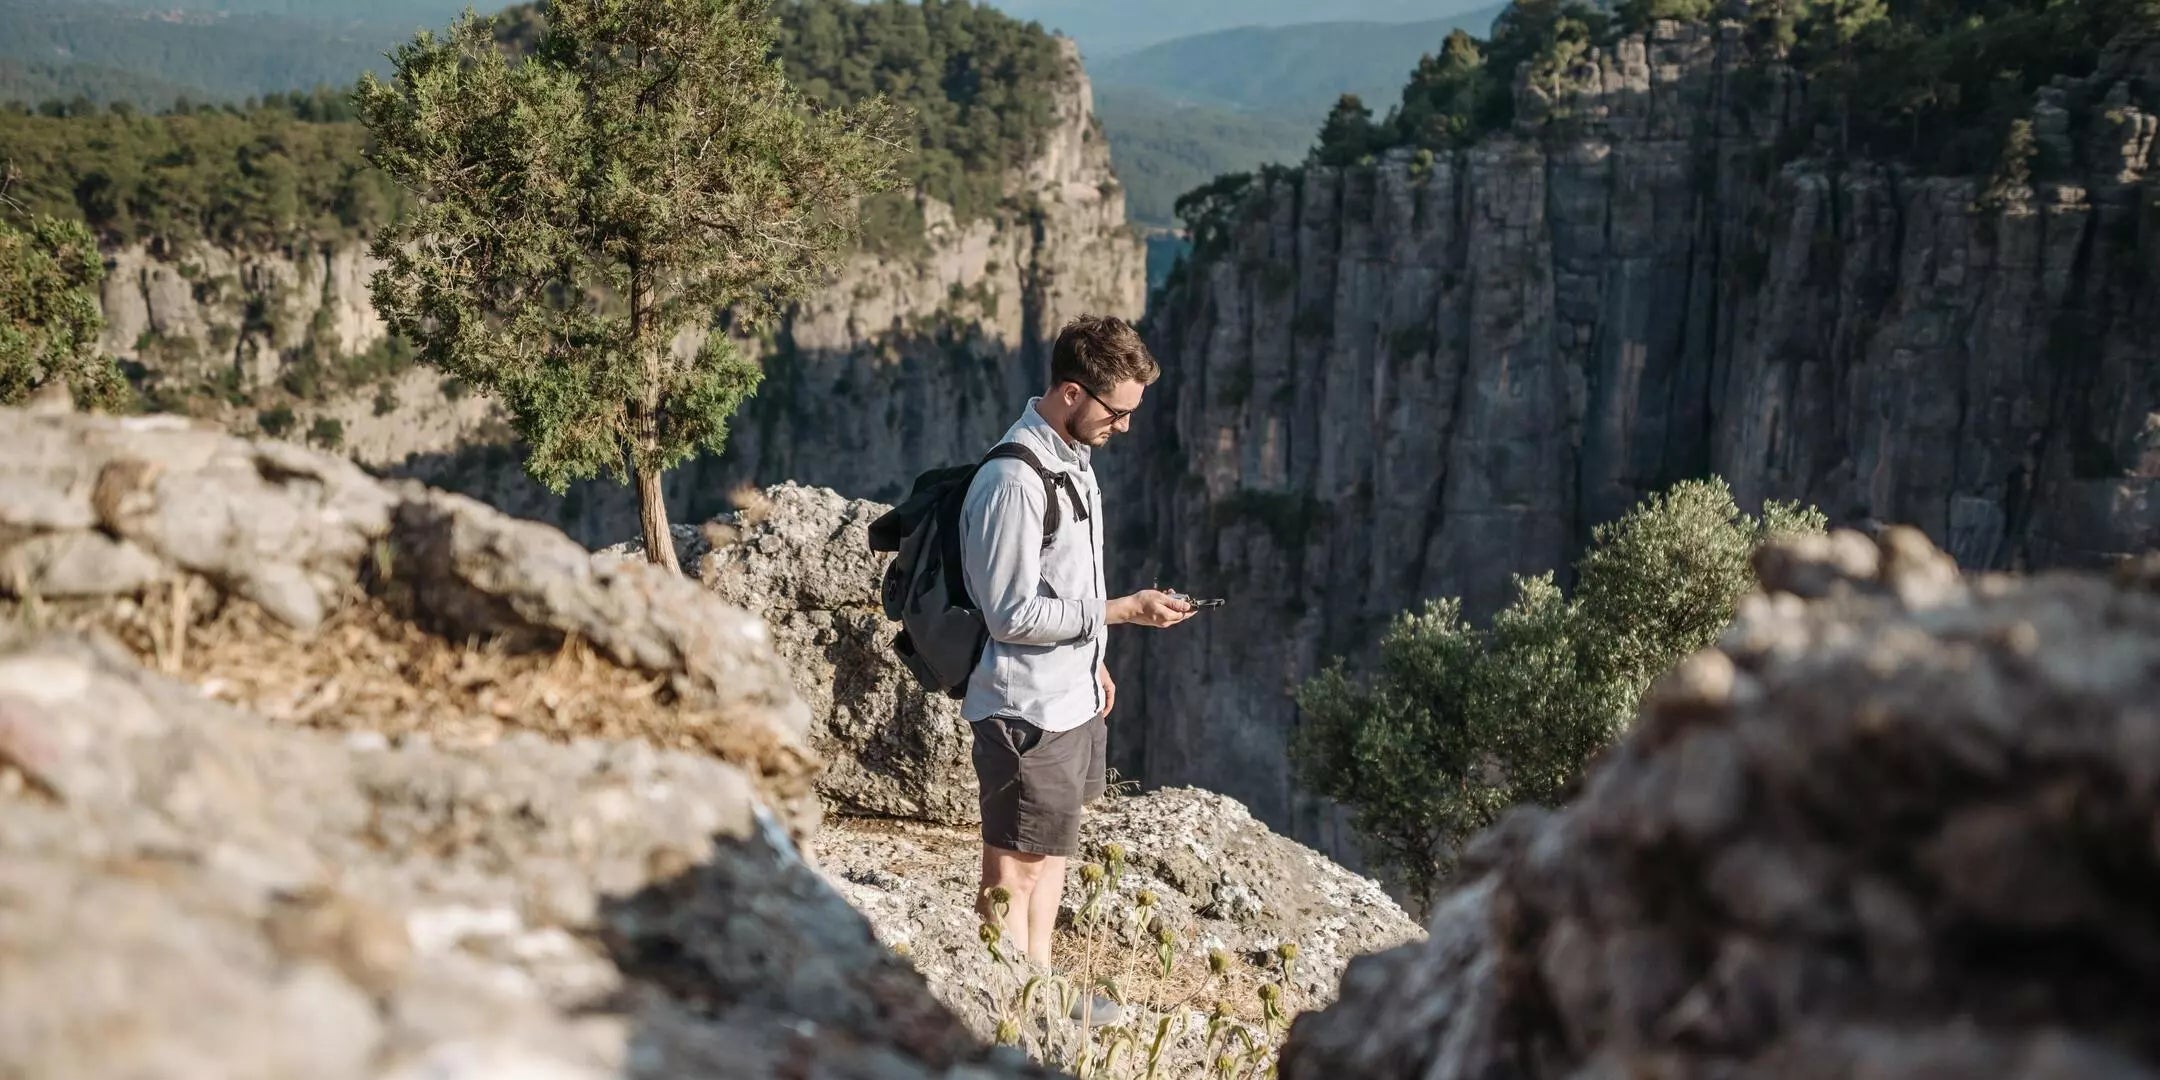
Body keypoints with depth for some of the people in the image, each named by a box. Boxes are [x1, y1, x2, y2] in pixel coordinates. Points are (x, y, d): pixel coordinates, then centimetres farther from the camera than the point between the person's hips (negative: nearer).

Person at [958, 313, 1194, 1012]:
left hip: (1072, 699, 10)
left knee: (1051, 852, 20)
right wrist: (1120, 611, -21)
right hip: (1027, 711, -10)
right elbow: (1012, 614, -23)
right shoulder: (1013, 481, -23)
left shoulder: (1072, 456, 8)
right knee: (1013, 874, 0)